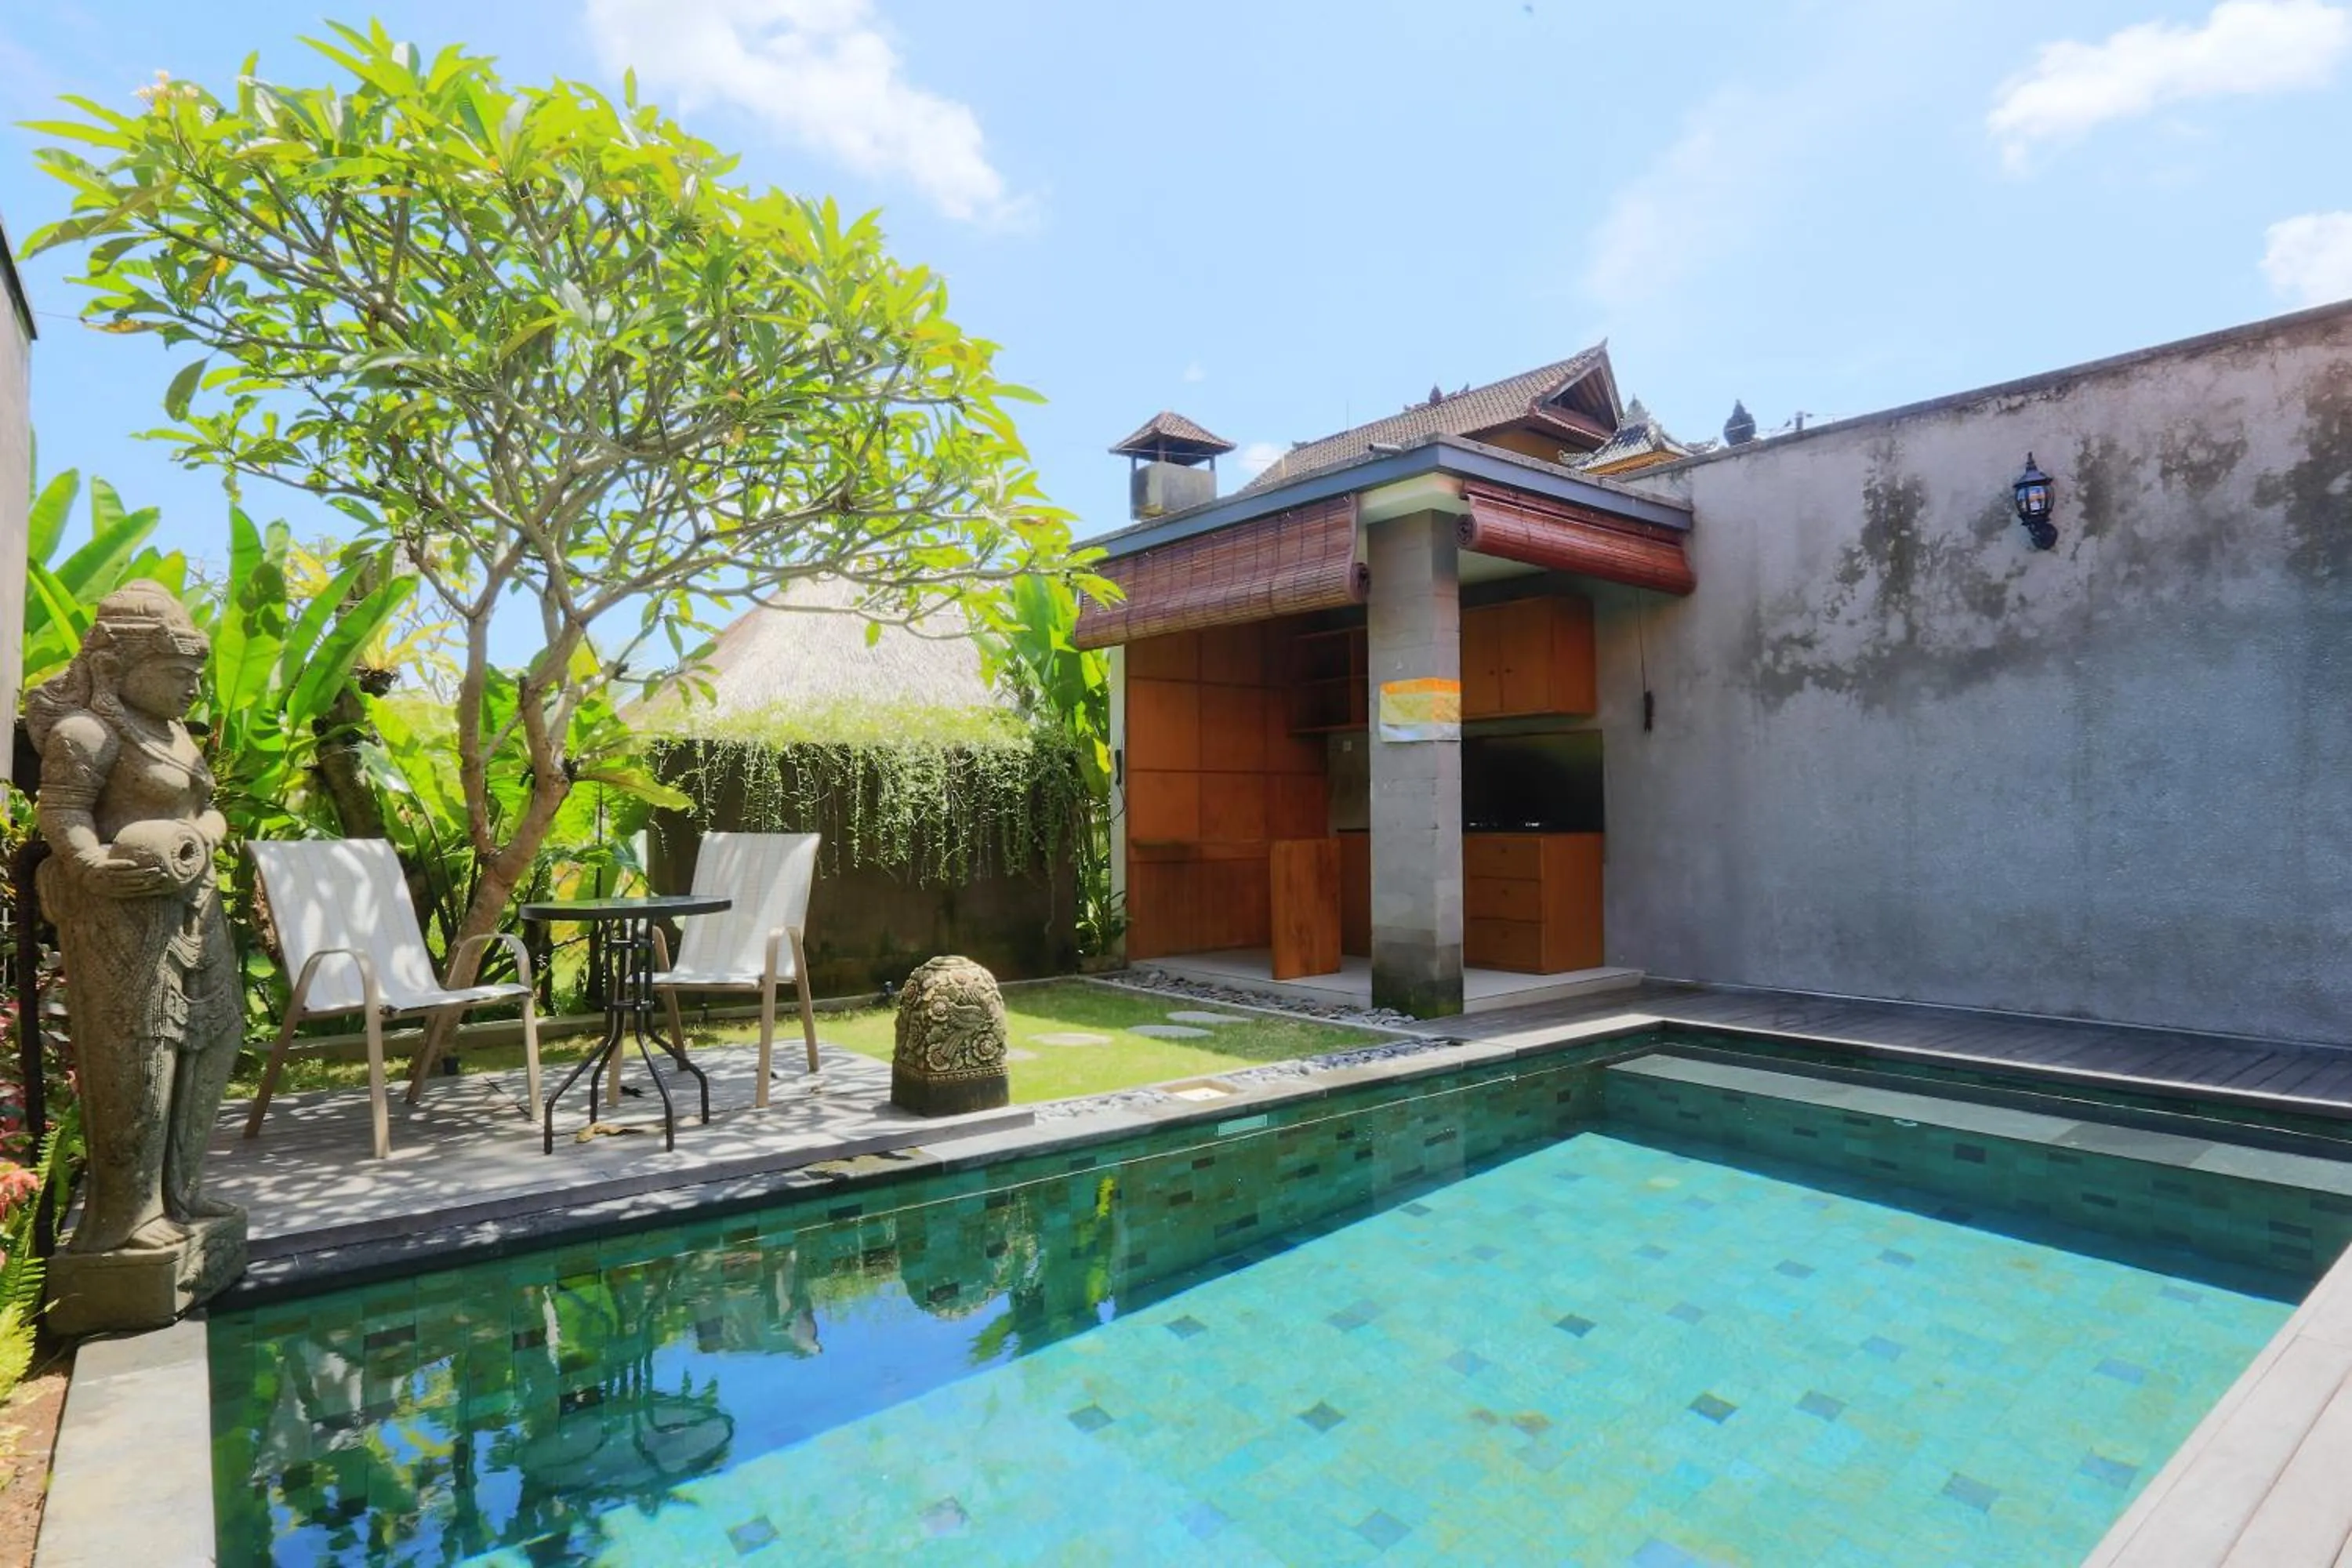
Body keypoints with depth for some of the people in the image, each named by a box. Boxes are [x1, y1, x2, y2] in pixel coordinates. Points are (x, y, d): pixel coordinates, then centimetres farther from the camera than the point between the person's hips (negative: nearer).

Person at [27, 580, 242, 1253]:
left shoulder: (171, 730, 18)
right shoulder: (91, 730, -9)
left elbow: (209, 812, 19)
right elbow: (61, 814, -18)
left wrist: (201, 836, -1)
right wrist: (99, 866, -32)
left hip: (189, 910, 10)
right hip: (124, 914, -9)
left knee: (208, 1039, 13)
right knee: (134, 1056, -5)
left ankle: (176, 1190, 25)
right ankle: (126, 1212, 6)